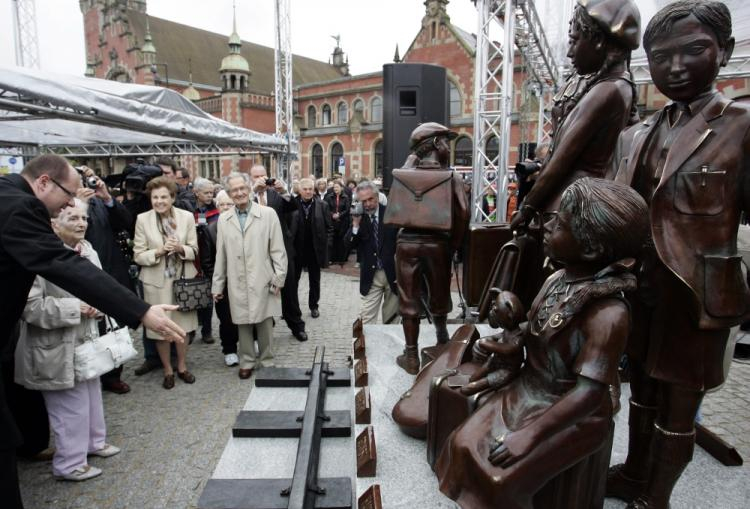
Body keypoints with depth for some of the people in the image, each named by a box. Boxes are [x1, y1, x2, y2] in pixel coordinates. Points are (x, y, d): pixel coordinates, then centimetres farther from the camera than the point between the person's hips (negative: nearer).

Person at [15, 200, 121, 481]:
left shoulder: (87, 250, 3)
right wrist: (75, 308, -23)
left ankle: (93, 442, 42)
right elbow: (30, 306, -24)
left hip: (86, 339, 8)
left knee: (91, 394, 22)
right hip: (59, 347, -8)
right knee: (72, 406, 4)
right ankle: (69, 464, 23)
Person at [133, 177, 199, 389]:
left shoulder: (187, 217, -3)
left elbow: (194, 250, 1)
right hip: (157, 281, -1)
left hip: (183, 279, 1)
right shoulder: (142, 219, -5)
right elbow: (138, 256, -4)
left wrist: (180, 248, -20)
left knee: (182, 325, 11)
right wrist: (159, 251, -21)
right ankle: (168, 370, 27)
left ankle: (182, 367, 30)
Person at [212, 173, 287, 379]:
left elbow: (278, 250, -1)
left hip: (262, 281, -2)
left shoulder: (268, 214, -1)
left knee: (264, 323, 6)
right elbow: (221, 255, 10)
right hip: (237, 283, 2)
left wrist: (279, 277, -5)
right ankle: (247, 362, 26)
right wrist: (217, 284, 10)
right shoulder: (224, 219, 8)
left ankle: (266, 361, 24)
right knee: (243, 324, 9)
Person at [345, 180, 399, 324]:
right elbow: (347, 246, -7)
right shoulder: (357, 217, -1)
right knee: (366, 318, -2)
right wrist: (356, 224, -18)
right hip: (371, 275, 1)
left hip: (393, 273, 0)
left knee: (392, 317, 14)